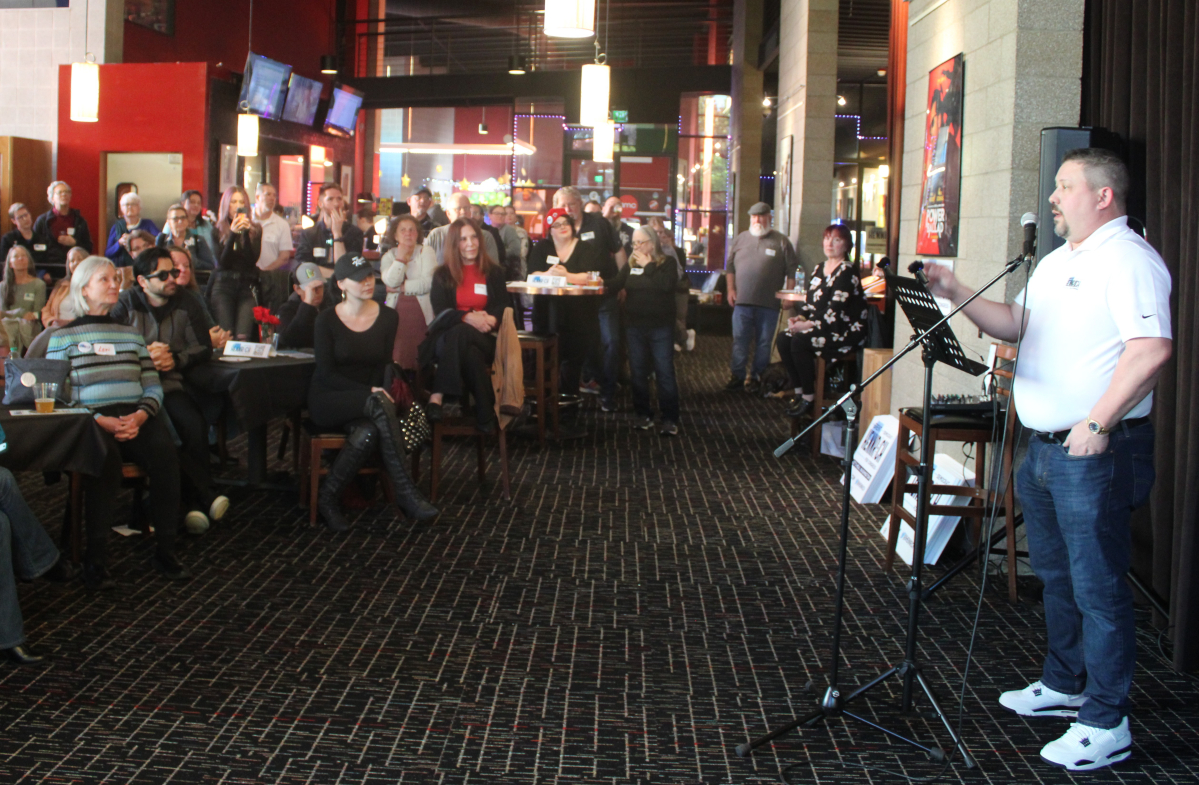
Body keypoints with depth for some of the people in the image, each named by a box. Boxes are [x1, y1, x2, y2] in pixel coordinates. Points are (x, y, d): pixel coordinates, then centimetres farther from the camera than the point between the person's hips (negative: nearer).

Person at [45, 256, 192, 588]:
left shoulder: (131, 334, 24)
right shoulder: (63, 337, 12)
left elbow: (154, 388, 16)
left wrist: (140, 415, -7)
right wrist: (101, 421, -15)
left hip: (136, 418, 3)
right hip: (92, 420, -3)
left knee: (165, 452, -30)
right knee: (106, 458, -36)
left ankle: (165, 550, -23)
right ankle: (95, 557, -28)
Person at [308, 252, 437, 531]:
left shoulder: (387, 318, 6)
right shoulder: (327, 320, -3)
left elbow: (382, 367, 5)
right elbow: (326, 374, -9)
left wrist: (376, 390, -17)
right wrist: (368, 392, -22)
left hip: (363, 405, 3)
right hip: (327, 401, -3)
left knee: (367, 433, -36)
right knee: (380, 403, -35)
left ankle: (329, 498, -19)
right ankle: (405, 493, -35)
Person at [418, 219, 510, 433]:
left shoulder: (494, 273, 16)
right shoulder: (443, 275, 13)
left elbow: (502, 308, 7)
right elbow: (440, 312, -1)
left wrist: (490, 319, -19)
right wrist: (467, 318, -22)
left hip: (484, 339, 0)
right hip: (448, 337, 0)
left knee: (460, 335, -38)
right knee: (471, 354, -38)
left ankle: (437, 397, -41)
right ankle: (485, 413, -40)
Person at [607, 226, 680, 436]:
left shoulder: (668, 262, -3)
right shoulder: (631, 264, 10)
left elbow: (667, 284, -21)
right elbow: (615, 284, 1)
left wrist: (648, 267, -14)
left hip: (660, 328, -5)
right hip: (635, 326, 5)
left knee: (665, 373, -4)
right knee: (637, 373, 10)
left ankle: (670, 419, 1)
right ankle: (643, 414, 20)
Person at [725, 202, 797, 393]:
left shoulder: (781, 242, 3)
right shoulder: (741, 239, 11)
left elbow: (791, 271, 3)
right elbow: (730, 266, 15)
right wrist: (730, 289, 6)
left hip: (768, 304, -2)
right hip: (742, 301, 2)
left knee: (764, 342, 4)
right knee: (739, 340, 2)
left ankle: (755, 377, 13)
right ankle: (738, 376, 10)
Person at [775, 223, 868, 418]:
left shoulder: (847, 271, -12)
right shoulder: (818, 269, 14)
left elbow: (835, 311, -20)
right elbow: (810, 303, 16)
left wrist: (808, 325, -22)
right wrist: (800, 318, -4)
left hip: (846, 332, -8)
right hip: (823, 328, 8)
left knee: (799, 341, -27)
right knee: (782, 339, -11)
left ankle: (809, 397, -16)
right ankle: (798, 391, -5)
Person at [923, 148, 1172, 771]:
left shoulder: (1129, 259, -14)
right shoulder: (1056, 263, 17)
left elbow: (1152, 348, -24)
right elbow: (1015, 324, 22)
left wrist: (1098, 423, -25)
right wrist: (955, 293, 10)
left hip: (1095, 455, -10)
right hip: (1044, 447, 10)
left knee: (1097, 586, -4)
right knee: (1057, 575, 20)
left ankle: (1105, 724, 4)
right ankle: (1063, 685, 36)